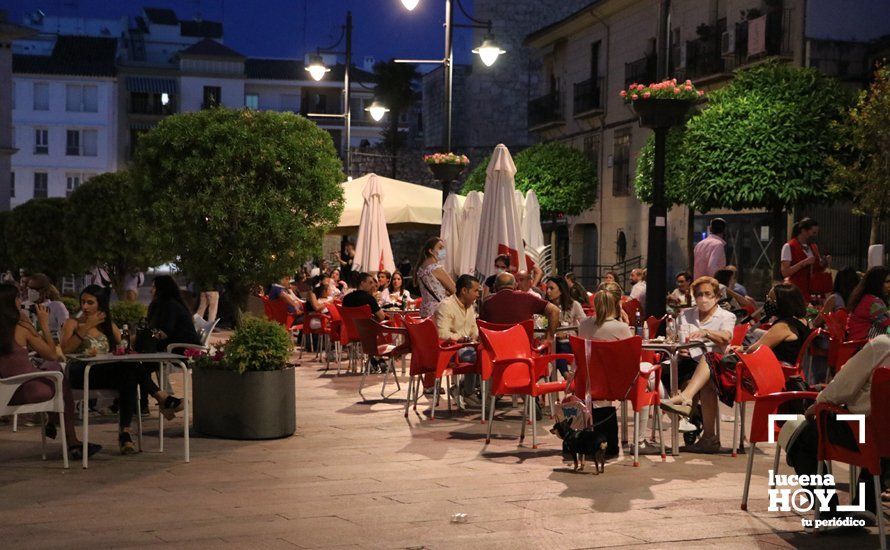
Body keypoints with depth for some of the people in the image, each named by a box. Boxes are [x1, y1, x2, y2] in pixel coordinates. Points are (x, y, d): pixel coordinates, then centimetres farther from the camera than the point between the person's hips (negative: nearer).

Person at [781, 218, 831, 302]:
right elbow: (784, 272, -13)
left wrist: (825, 263, 1)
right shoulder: (789, 247, -6)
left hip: (812, 292, 6)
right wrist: (804, 263, -20)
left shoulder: (814, 247, 15)